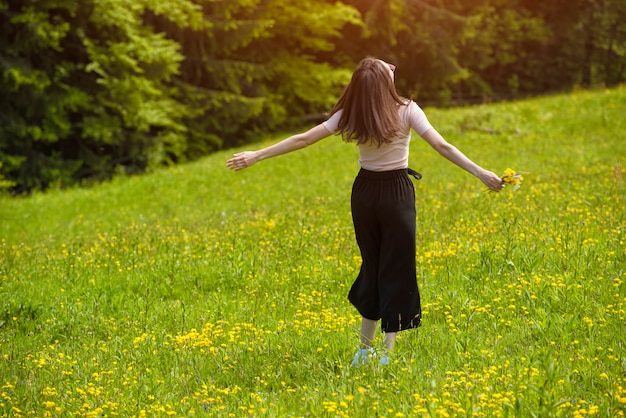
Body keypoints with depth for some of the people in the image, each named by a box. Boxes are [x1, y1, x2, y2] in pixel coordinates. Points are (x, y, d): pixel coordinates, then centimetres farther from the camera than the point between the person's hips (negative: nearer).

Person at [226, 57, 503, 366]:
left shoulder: (351, 115, -7)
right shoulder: (407, 111, -15)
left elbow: (302, 139, -8)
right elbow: (442, 146, -20)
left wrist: (256, 156, -4)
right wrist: (480, 172, -18)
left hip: (364, 193, 3)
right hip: (397, 193, -3)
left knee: (372, 265, 18)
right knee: (396, 269, 4)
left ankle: (365, 349, 20)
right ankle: (387, 352, -2)